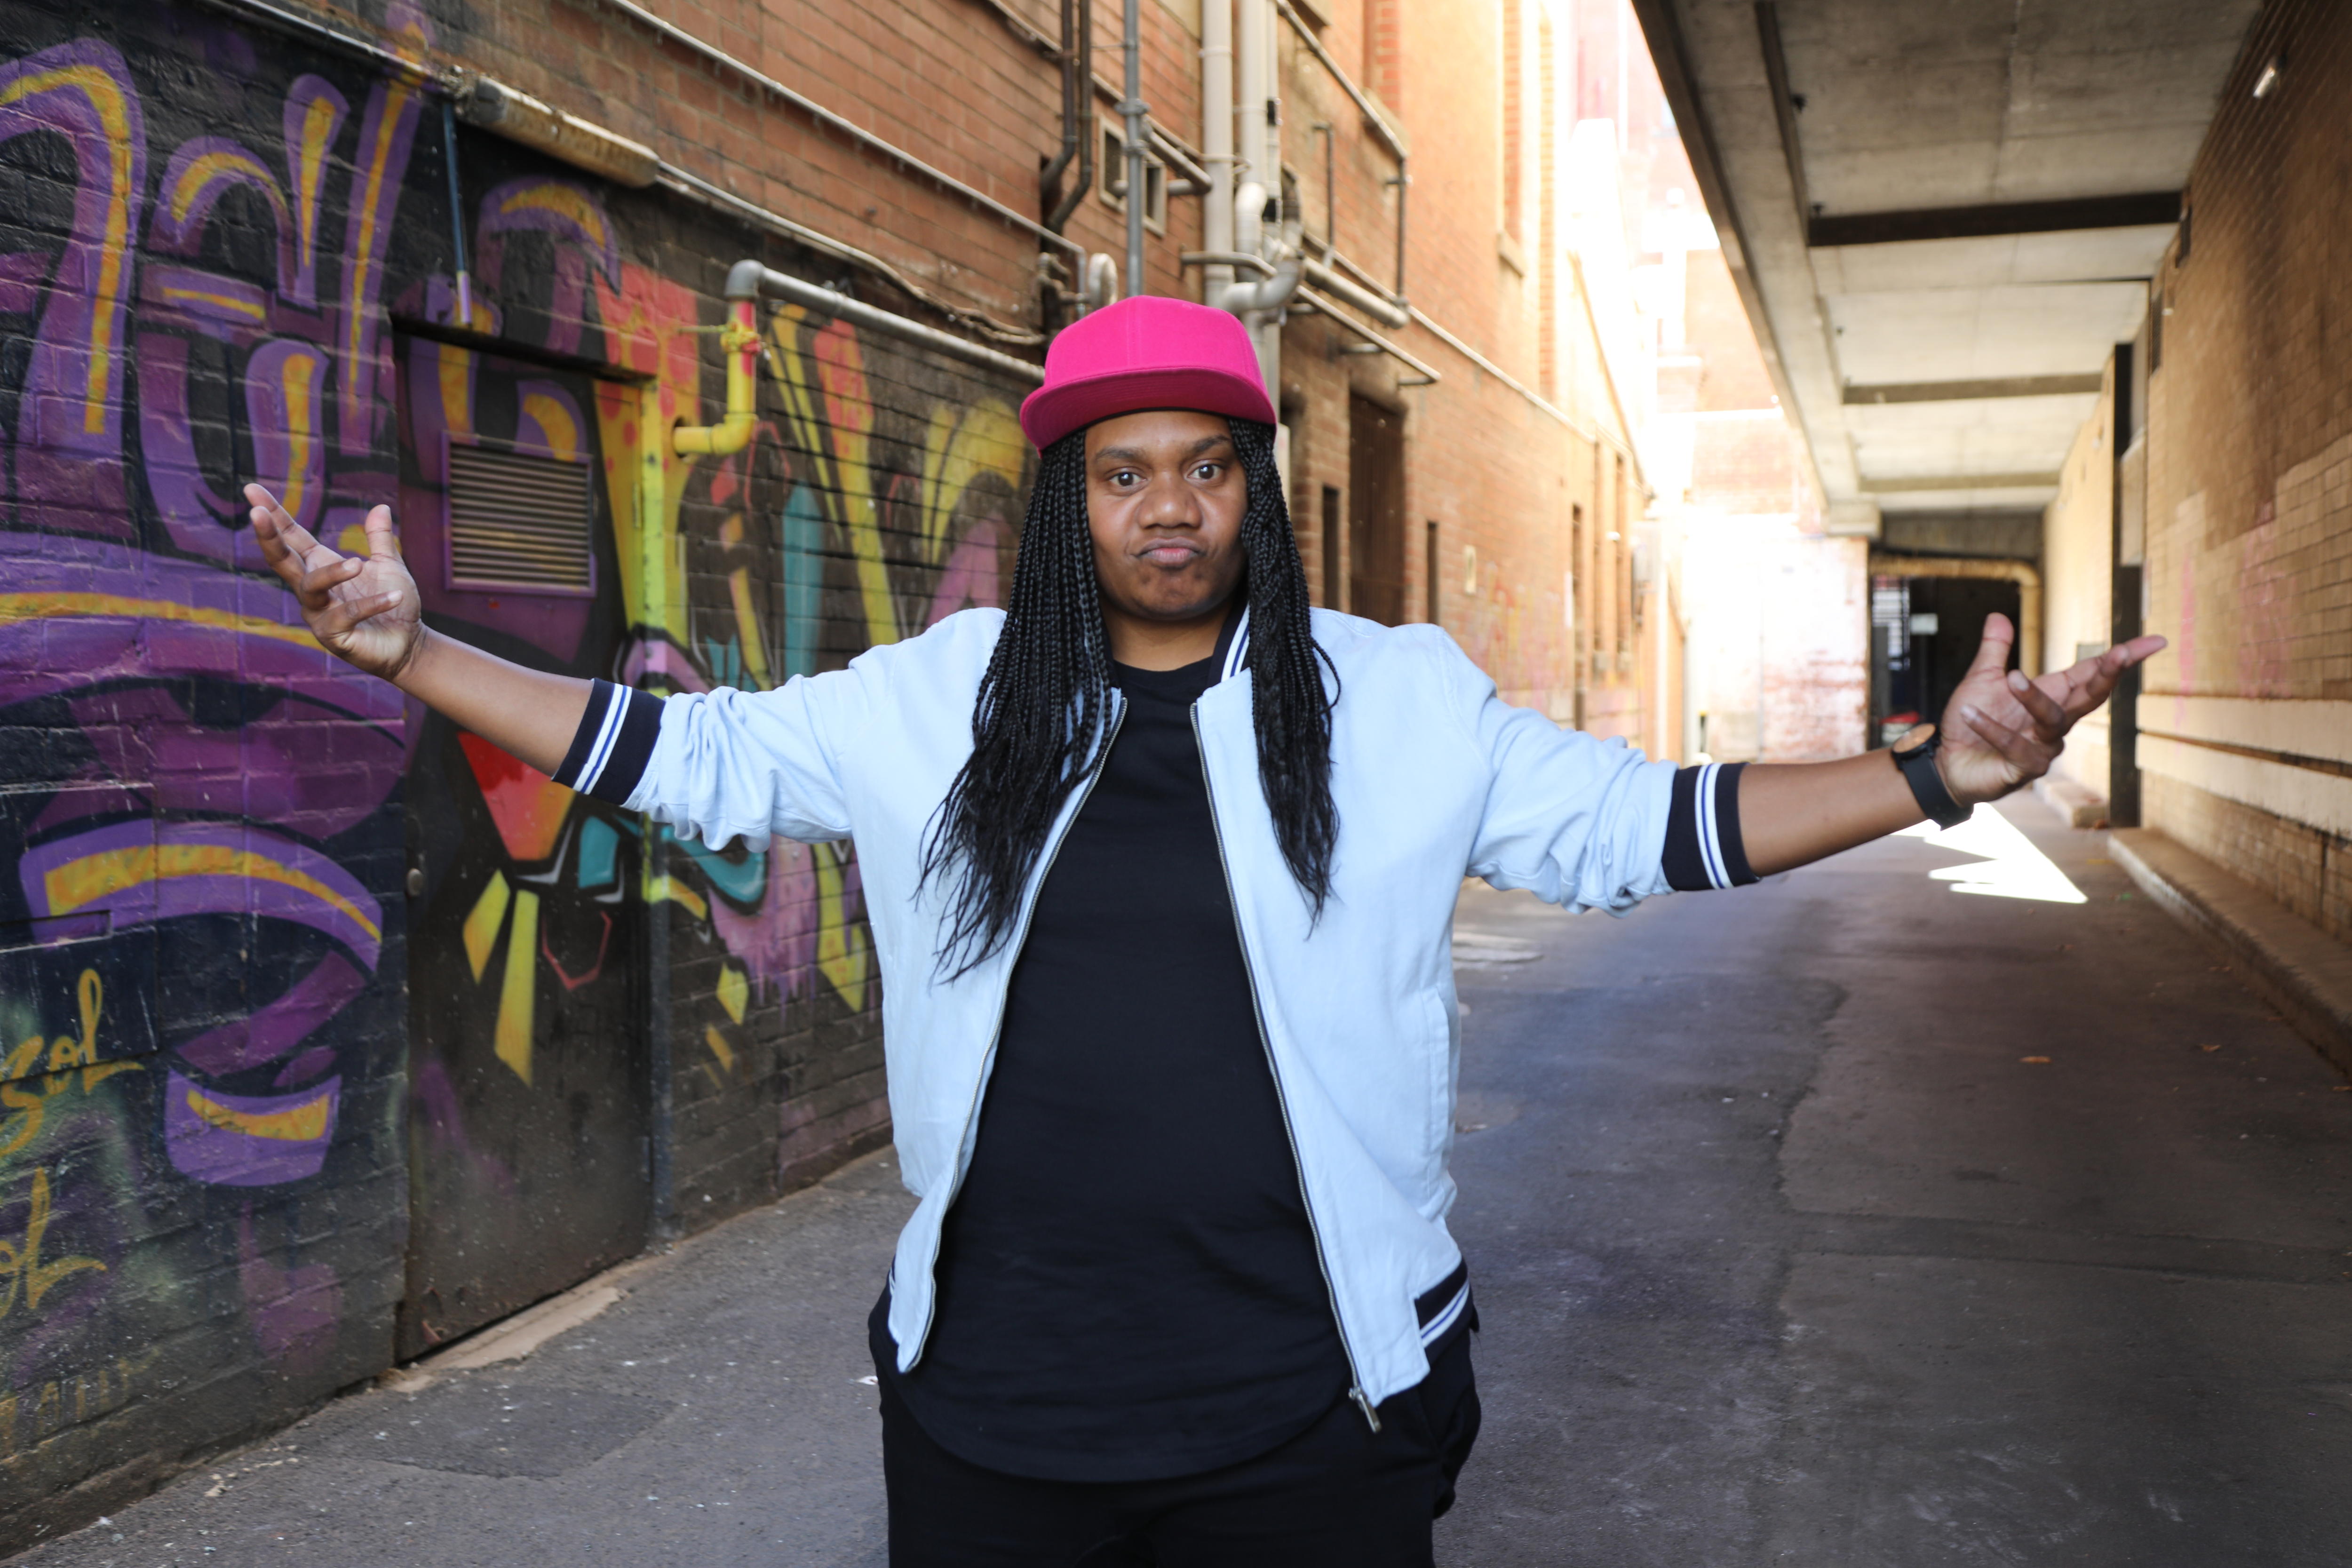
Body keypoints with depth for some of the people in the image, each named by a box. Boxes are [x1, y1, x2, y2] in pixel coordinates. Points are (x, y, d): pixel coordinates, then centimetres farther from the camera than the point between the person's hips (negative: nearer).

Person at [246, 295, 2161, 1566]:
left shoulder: (1398, 702, 0)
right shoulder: (942, 700, 2)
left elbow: (1634, 824, 0)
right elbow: (695, 756, 6)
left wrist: (1933, 773, -10)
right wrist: (409, 649, -1)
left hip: (1312, 1410, -1)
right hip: (990, 1397, 2)